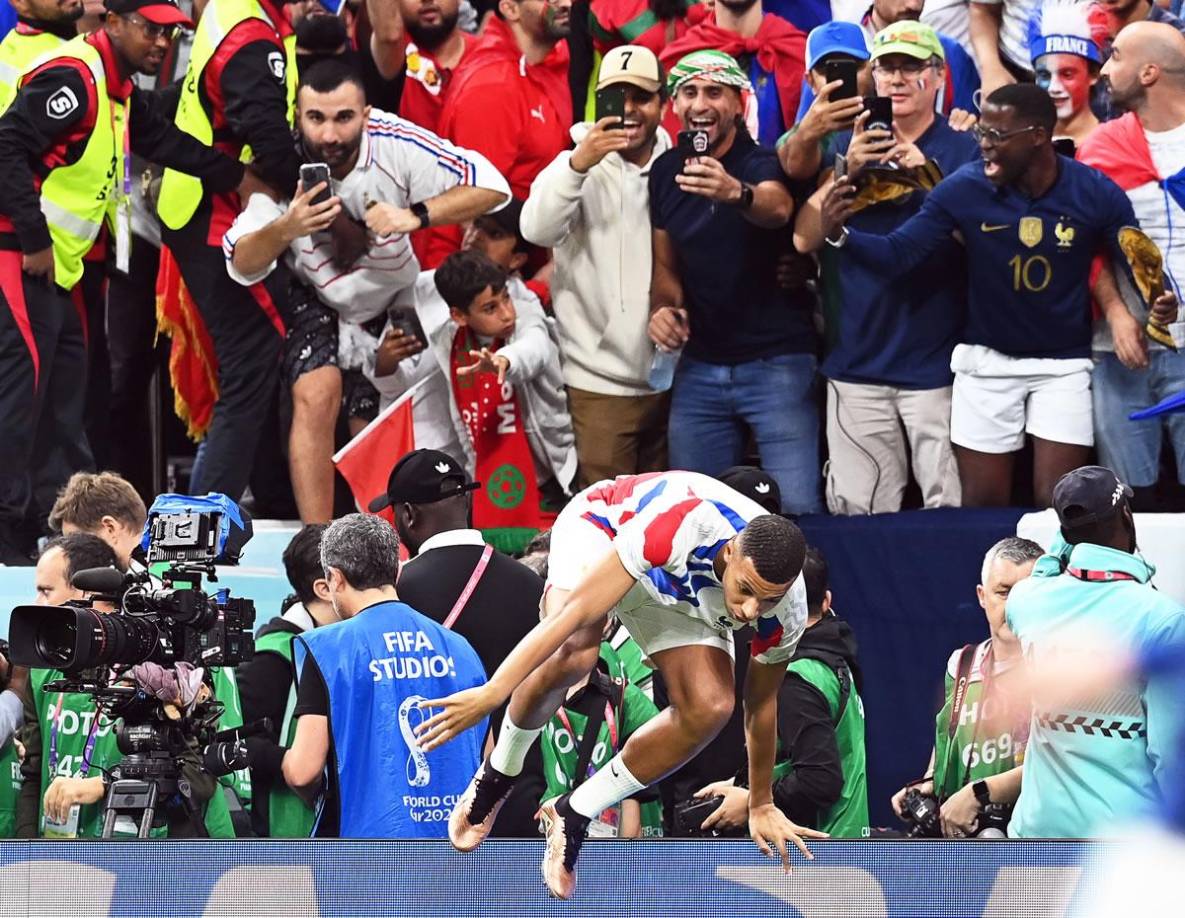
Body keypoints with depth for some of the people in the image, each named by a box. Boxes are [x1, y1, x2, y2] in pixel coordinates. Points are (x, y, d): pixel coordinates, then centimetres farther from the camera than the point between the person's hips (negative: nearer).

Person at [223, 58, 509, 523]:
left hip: (391, 306, 1)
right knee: (317, 394, -26)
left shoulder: (394, 145, -29)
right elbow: (242, 266, -21)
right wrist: (285, 230, -42)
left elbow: (491, 186, -30)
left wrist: (416, 215, -43)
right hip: (316, 300, -1)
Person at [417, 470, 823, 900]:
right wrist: (491, 693, -43)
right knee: (573, 655, -35)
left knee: (709, 709, -20)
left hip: (682, 597, 4)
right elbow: (578, 609, -41)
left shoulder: (786, 611, -27)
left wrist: (761, 806, 5)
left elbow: (761, 703, -7)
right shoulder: (685, 525, -44)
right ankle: (496, 774, -7)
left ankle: (573, 815, -2)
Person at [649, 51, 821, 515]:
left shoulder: (762, 162, -10)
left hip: (776, 360, -5)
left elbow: (777, 208, -34)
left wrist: (735, 193, -56)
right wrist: (663, 306, -5)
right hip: (699, 367, 5)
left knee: (797, 509, -12)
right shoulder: (666, 171, 7)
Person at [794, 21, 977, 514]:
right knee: (856, 516, 2)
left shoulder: (965, 151, 3)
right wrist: (847, 170, -11)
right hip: (857, 363, 3)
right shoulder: (845, 147, 12)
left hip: (938, 362, -3)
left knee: (952, 513, -4)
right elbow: (804, 237, 3)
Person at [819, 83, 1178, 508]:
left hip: (1063, 363, -1)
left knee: (1056, 505, -1)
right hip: (987, 361, 1)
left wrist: (1158, 299, -31)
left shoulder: (1095, 194, -15)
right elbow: (897, 253, -15)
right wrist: (841, 235, -34)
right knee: (982, 505, 9)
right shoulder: (964, 189, -14)